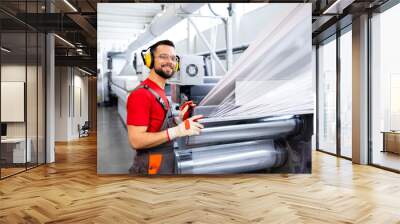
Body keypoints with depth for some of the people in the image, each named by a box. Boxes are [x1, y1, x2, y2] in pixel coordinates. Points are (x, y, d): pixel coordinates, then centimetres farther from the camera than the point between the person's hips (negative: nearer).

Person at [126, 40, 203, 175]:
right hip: (151, 168, -9)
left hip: (164, 166, 9)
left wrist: (178, 120, -1)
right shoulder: (141, 94, -19)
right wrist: (177, 131, -29)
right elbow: (136, 141, -25)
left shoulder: (160, 92, 9)